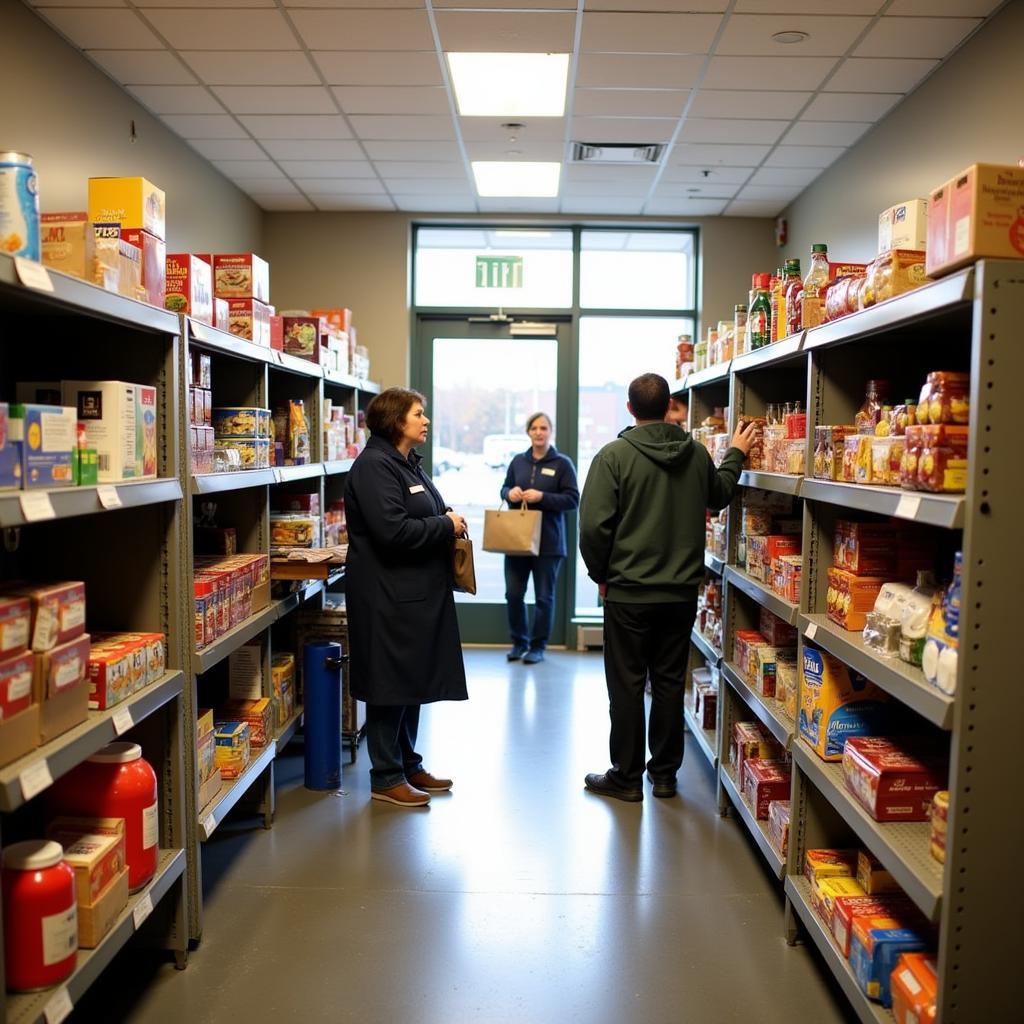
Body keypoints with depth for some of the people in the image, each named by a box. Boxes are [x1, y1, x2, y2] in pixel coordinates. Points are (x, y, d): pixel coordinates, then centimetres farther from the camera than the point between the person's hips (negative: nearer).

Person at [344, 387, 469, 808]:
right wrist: (446, 525, -14)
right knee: (391, 684, 1)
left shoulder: (408, 462, 16)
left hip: (418, 592, 10)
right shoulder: (374, 466, -15)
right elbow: (393, 531, -25)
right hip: (388, 597, -10)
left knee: (416, 681, 17)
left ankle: (409, 765, 30)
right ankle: (385, 778, 15)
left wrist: (451, 522, 3)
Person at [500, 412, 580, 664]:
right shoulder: (518, 461, 9)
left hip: (548, 542, -4)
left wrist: (542, 497, -19)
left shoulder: (563, 463, -4)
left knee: (544, 597, 6)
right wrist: (510, 493, -6)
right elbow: (504, 488, 18)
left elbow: (572, 499, -7)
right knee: (513, 594, 6)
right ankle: (519, 642, 23)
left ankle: (538, 646, 18)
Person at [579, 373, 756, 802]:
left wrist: (601, 574, 0)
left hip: (628, 593, -4)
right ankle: (665, 774, 23)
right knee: (669, 684, 13)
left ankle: (626, 777, 16)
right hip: (682, 591, 4)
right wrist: (735, 454, 37)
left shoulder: (614, 455, -14)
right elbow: (718, 495, 22)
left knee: (626, 685, 6)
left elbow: (594, 525, -16)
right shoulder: (696, 453, 1)